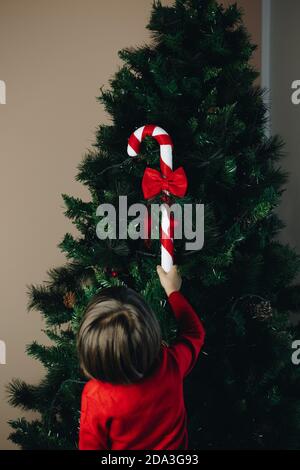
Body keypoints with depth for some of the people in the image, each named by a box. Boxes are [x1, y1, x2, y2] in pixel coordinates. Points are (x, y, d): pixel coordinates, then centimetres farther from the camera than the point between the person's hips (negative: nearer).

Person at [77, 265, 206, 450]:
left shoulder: (96, 396, -35)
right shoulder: (172, 364, -27)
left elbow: (91, 446, -18)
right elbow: (195, 332, -5)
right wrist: (173, 290, 4)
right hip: (175, 446, 2)